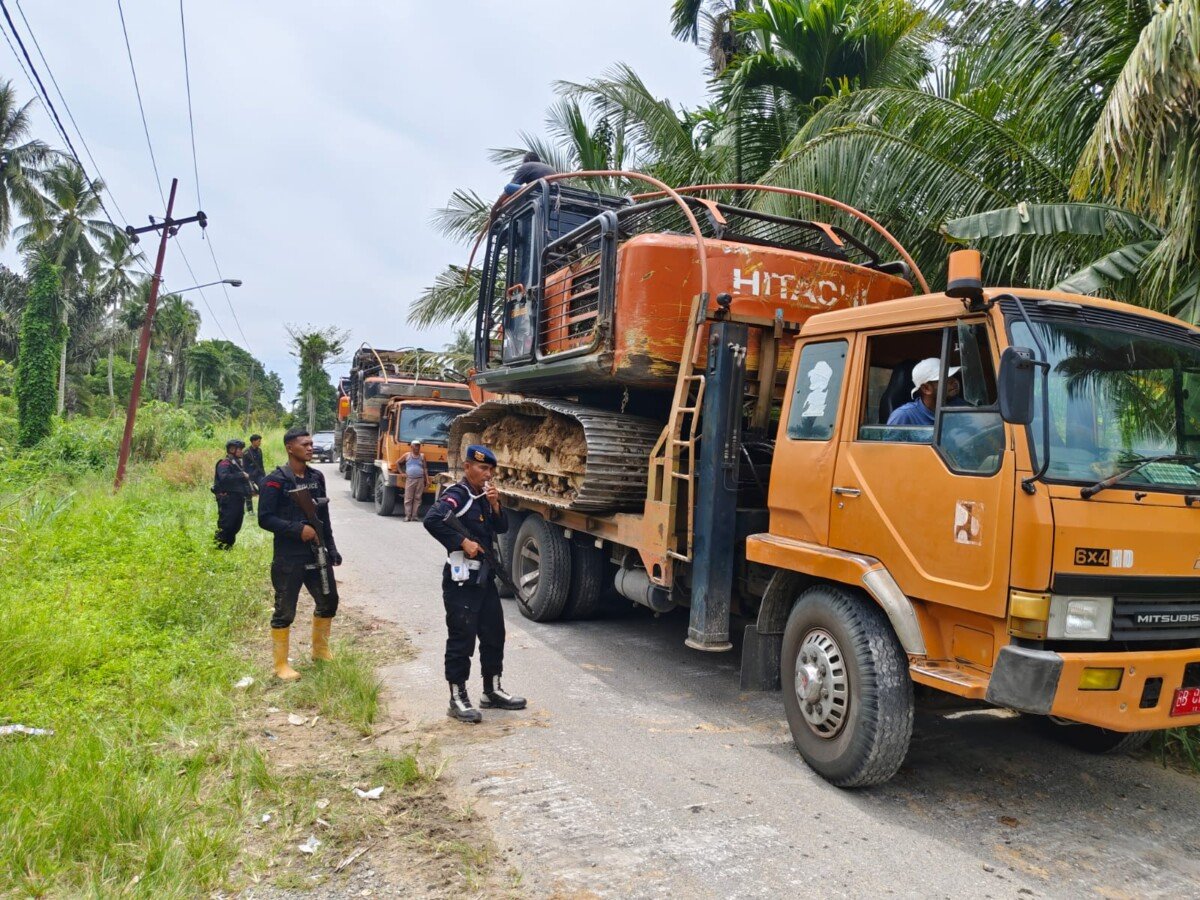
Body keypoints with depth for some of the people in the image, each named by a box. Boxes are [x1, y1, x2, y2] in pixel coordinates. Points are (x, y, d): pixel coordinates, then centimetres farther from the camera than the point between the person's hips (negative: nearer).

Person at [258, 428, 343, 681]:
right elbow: (265, 518, -13)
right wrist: (297, 529, -21)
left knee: (329, 601, 14)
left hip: (316, 554, 6)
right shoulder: (276, 481, -11)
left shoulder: (317, 477, 7)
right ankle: (281, 664, 16)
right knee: (285, 611, 2)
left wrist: (331, 547, 12)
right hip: (288, 558, -6)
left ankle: (320, 650, 34)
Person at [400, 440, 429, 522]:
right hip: (410, 479, -2)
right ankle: (407, 516, -1)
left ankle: (414, 516, 4)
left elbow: (425, 468, 11)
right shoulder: (407, 455, 7)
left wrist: (427, 480, 3)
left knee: (417, 498, 1)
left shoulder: (422, 456, 11)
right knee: (408, 499, -3)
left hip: (420, 480, 2)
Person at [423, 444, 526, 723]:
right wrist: (462, 542, -24)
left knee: (494, 633, 15)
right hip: (461, 579, -9)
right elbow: (432, 520, -29)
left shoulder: (484, 496, 13)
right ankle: (457, 699, 8)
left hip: (484, 576, 9)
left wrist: (495, 505, -7)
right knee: (462, 638, -3)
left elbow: (501, 528, 10)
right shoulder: (457, 495, -14)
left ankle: (492, 690, 28)